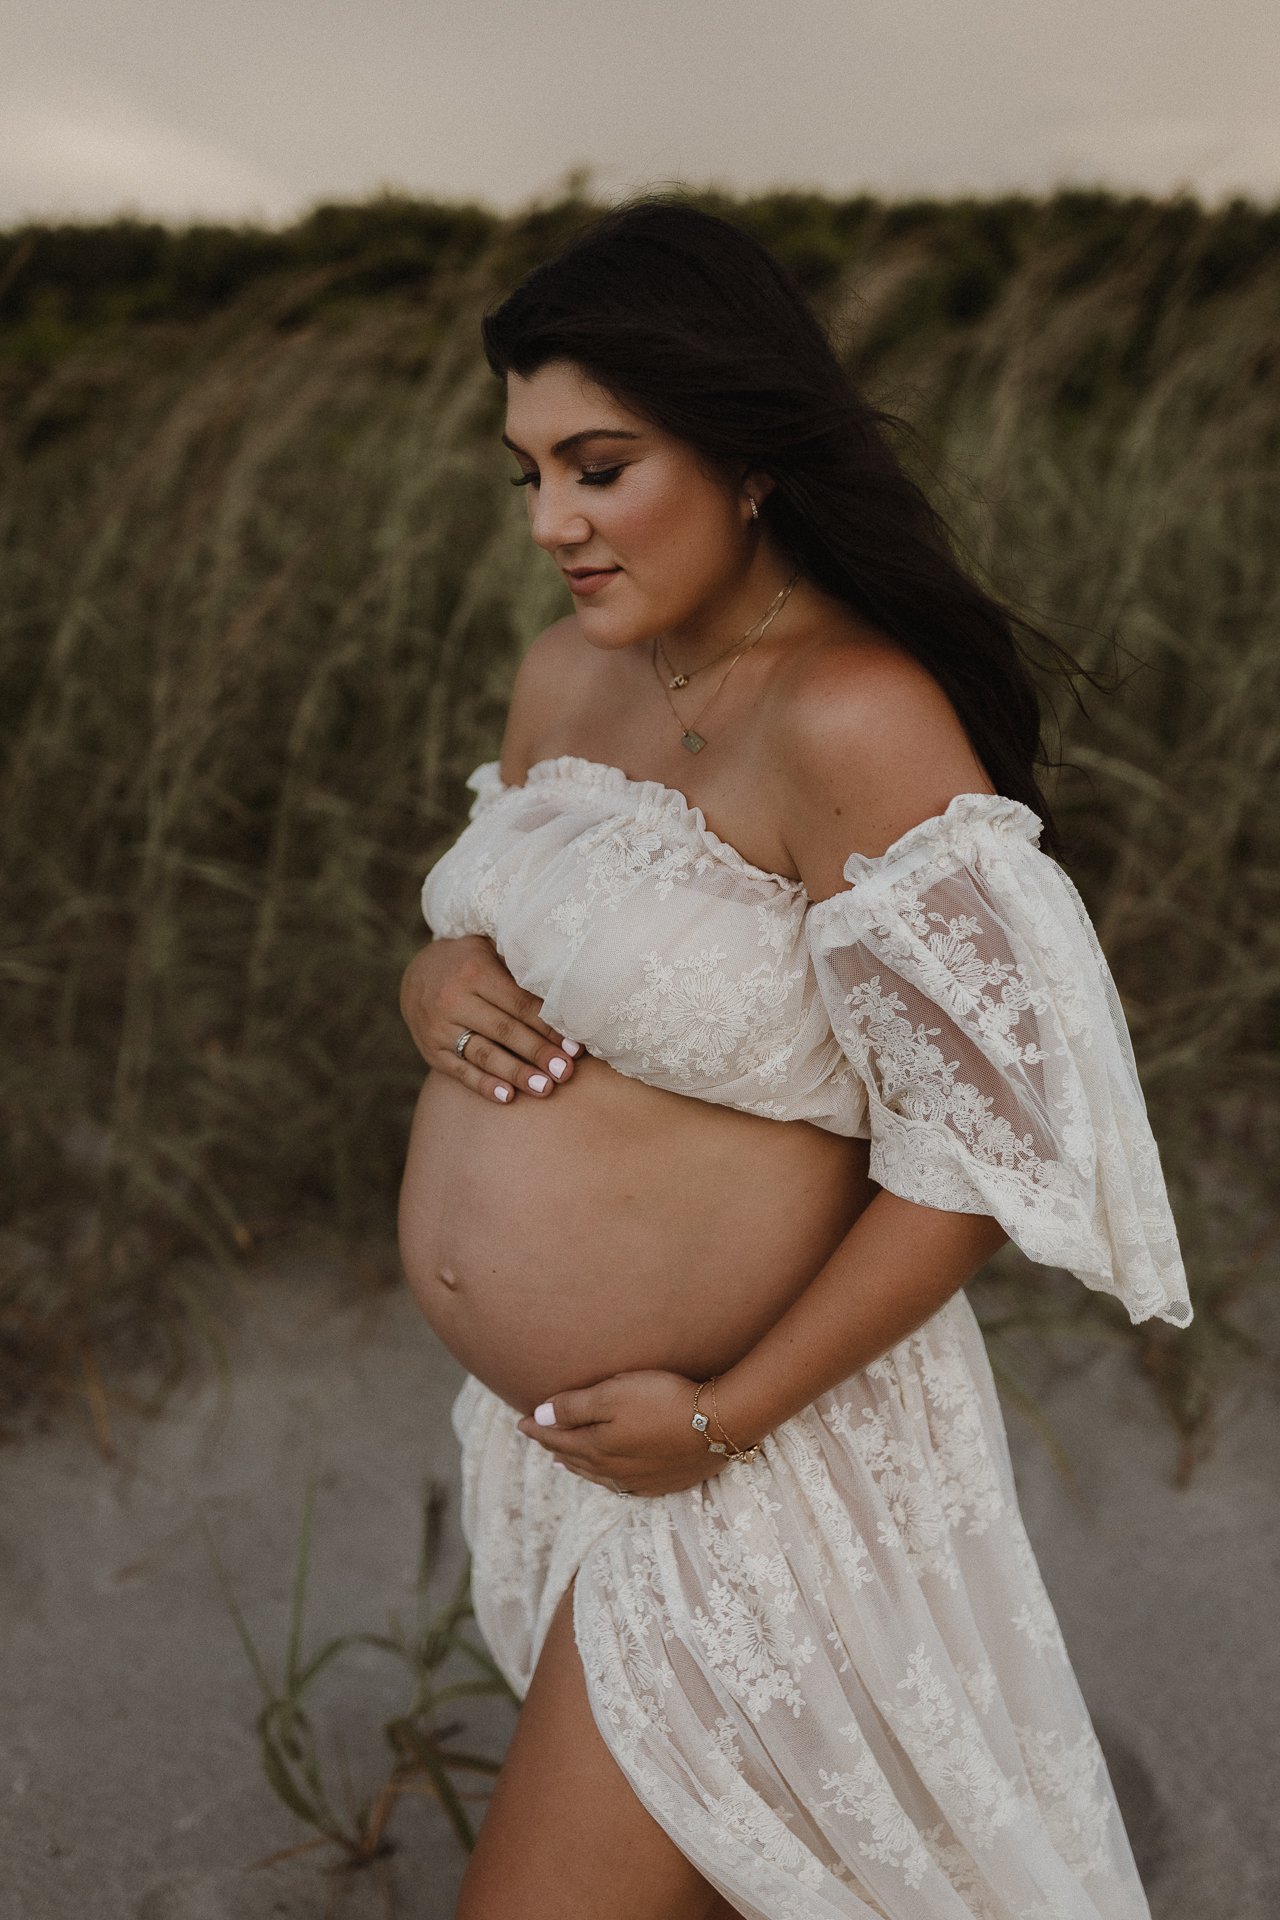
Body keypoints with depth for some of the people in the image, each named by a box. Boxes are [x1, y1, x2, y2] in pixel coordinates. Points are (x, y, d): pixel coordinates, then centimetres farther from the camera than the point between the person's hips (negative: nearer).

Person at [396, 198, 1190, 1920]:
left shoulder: (853, 721, -25)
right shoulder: (570, 675, 0)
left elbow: (986, 1141, -23)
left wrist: (725, 1416, -20)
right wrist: (438, 989, -10)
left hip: (735, 1441, -8)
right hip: (538, 1411, 8)